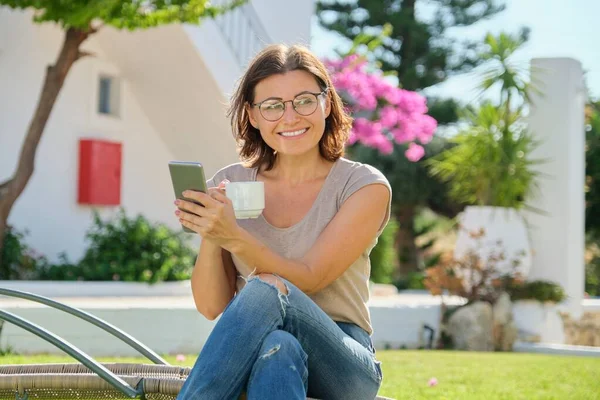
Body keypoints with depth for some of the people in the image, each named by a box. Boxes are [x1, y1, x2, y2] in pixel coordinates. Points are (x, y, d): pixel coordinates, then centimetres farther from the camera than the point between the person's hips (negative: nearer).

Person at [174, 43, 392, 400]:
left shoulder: (364, 186, 0)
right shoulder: (230, 185, 8)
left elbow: (306, 280, -13)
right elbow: (212, 307, 3)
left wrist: (234, 237, -28)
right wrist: (209, 238, -16)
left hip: (341, 365, -2)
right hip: (249, 353, 2)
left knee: (268, 290, -35)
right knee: (279, 347, -38)